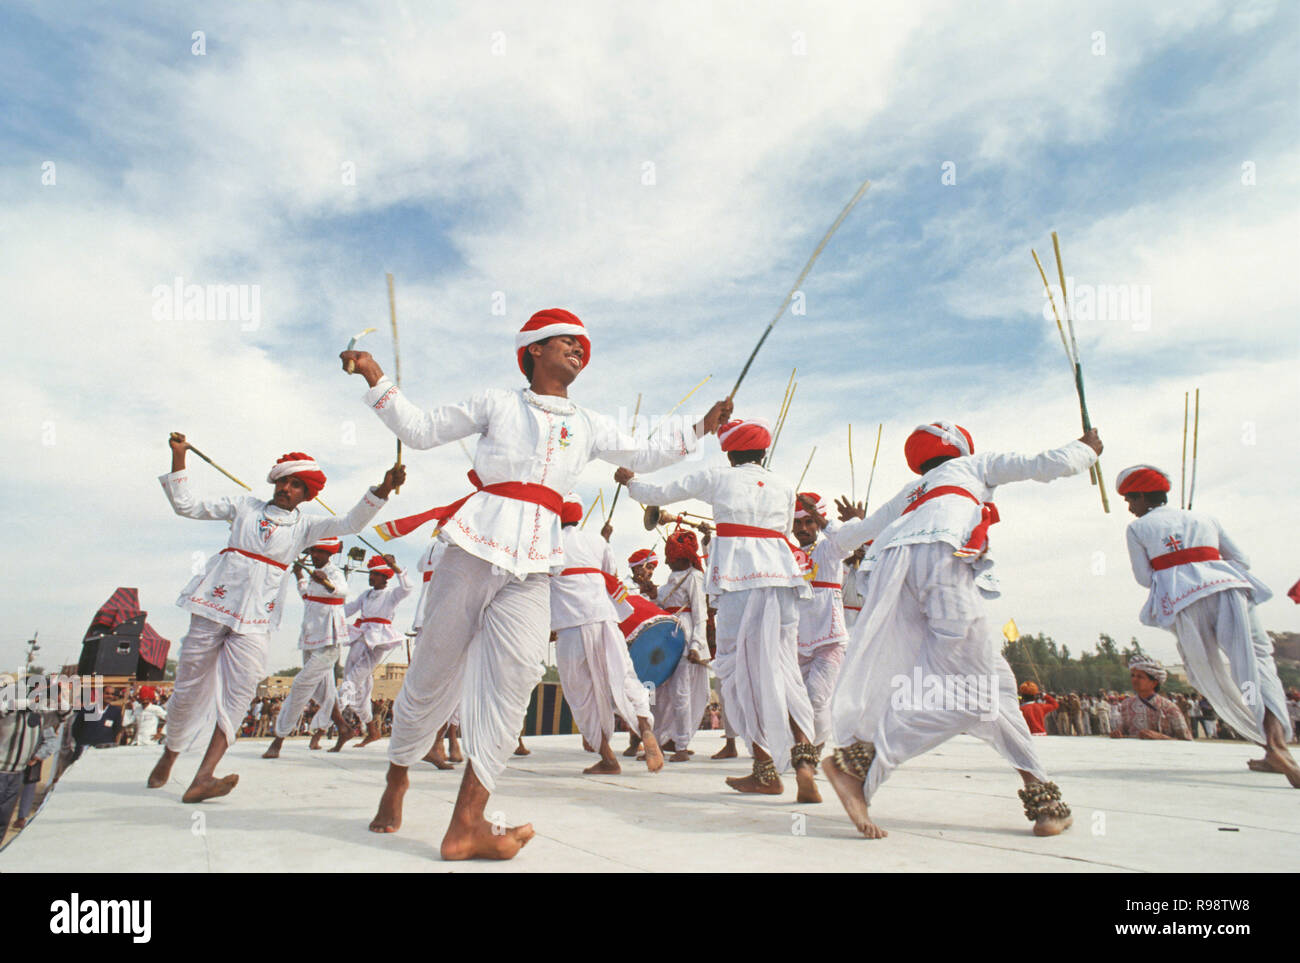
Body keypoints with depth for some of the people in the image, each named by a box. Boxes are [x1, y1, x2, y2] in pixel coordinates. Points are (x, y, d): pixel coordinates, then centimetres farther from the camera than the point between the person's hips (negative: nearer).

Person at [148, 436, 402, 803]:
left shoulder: (304, 525, 11)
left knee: (240, 691, -13)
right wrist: (179, 458, 7)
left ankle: (203, 777, -15)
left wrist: (382, 490, -19)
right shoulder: (245, 506, 13)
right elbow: (185, 505, 15)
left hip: (257, 614, 0)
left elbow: (350, 522, -4)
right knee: (189, 687, 7)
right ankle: (168, 758, 31)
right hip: (216, 601, 0)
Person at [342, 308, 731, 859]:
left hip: (533, 566, 3)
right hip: (476, 548, -2)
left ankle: (466, 824, -9)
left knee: (513, 680, -11)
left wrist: (700, 429, 21)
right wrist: (376, 380, 2)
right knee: (434, 672, 5)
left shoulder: (589, 426, 20)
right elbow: (420, 430, 12)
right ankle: (397, 778, 30)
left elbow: (644, 455, 28)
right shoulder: (496, 404, 10)